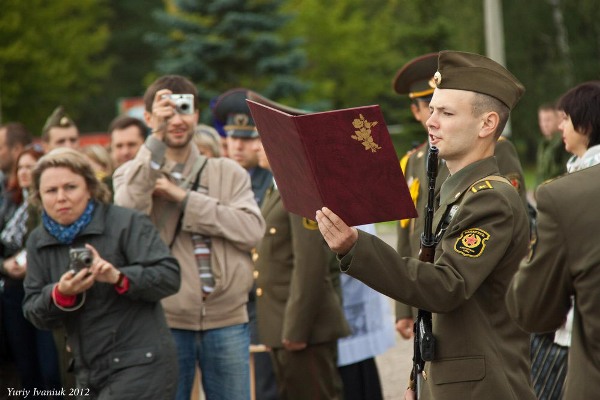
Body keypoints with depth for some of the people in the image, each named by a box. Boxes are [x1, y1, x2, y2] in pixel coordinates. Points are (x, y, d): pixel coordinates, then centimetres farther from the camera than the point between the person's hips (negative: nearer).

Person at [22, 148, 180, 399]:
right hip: (88, 374, 7)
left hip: (140, 366, -7)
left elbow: (170, 276, -14)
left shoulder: (127, 223, -7)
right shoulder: (38, 242, 10)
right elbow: (33, 311, 5)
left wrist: (119, 277, -30)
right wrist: (60, 294, -17)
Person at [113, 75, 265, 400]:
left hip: (227, 322, 2)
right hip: (166, 322, -2)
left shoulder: (228, 173, 10)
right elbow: (126, 215, -18)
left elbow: (253, 229, -6)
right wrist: (157, 138, -20)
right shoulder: (133, 174, 5)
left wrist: (184, 198, -10)